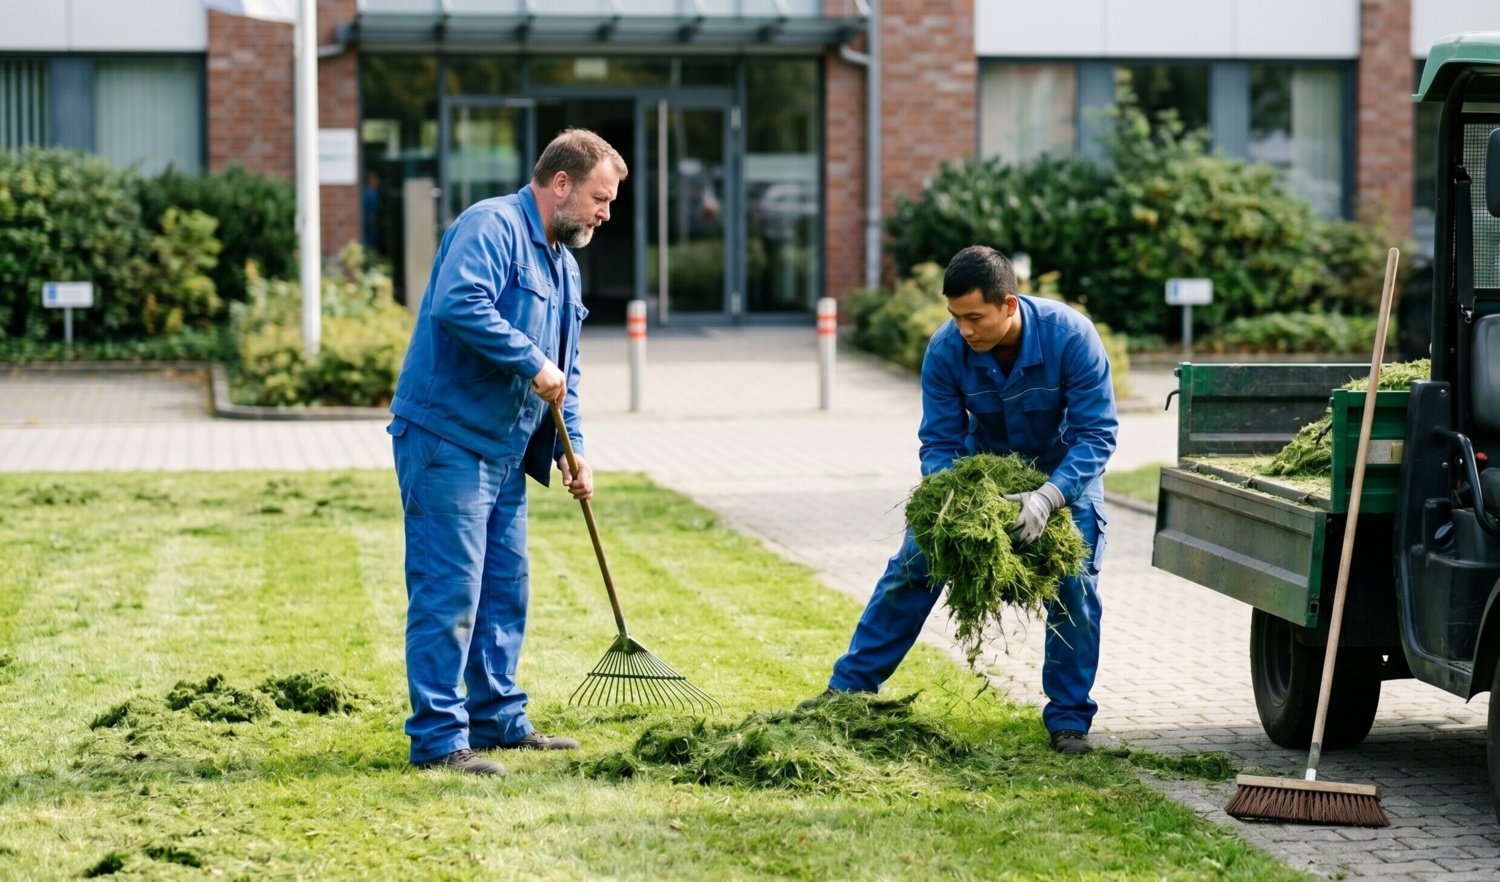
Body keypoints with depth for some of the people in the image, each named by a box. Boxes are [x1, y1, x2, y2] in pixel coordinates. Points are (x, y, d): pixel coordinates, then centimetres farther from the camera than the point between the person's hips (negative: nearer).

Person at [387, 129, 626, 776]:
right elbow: (460, 304, -30)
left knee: (504, 591, 15)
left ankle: (499, 720, 26)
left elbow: (563, 375, 25)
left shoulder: (562, 264, 19)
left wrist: (573, 450, 16)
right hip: (446, 438, -10)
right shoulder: (492, 227, -12)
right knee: (449, 592, -9)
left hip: (505, 450, 10)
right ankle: (438, 738, -6)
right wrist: (533, 363, -24)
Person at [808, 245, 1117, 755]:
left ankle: (1069, 720, 2)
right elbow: (939, 442, -18)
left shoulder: (1070, 336, -34)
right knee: (913, 567, -3)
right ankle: (851, 685, 6)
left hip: (1065, 469, -2)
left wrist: (1047, 498, -46)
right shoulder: (946, 350, -26)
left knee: (1075, 587, -12)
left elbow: (1096, 434, -32)